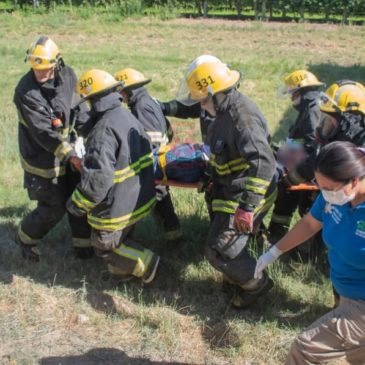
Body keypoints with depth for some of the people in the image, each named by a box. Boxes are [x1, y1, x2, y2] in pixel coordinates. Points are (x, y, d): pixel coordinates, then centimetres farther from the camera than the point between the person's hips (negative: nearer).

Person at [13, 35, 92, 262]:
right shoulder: (26, 92, -25)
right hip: (42, 159, -6)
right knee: (54, 207, 4)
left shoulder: (68, 75, -7)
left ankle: (83, 243, 32)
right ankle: (25, 237, 31)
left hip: (69, 148, 6)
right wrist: (69, 155, -35)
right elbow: (43, 133, -28)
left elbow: (78, 104, 10)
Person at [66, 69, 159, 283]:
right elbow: (147, 150, 15)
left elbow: (98, 177, -31)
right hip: (140, 198, 9)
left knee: (105, 245, 14)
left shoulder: (103, 131, -27)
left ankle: (146, 263, 12)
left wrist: (78, 203, -17)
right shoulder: (129, 117, 1)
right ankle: (124, 271, 40)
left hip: (119, 206, -9)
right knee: (121, 239, 28)